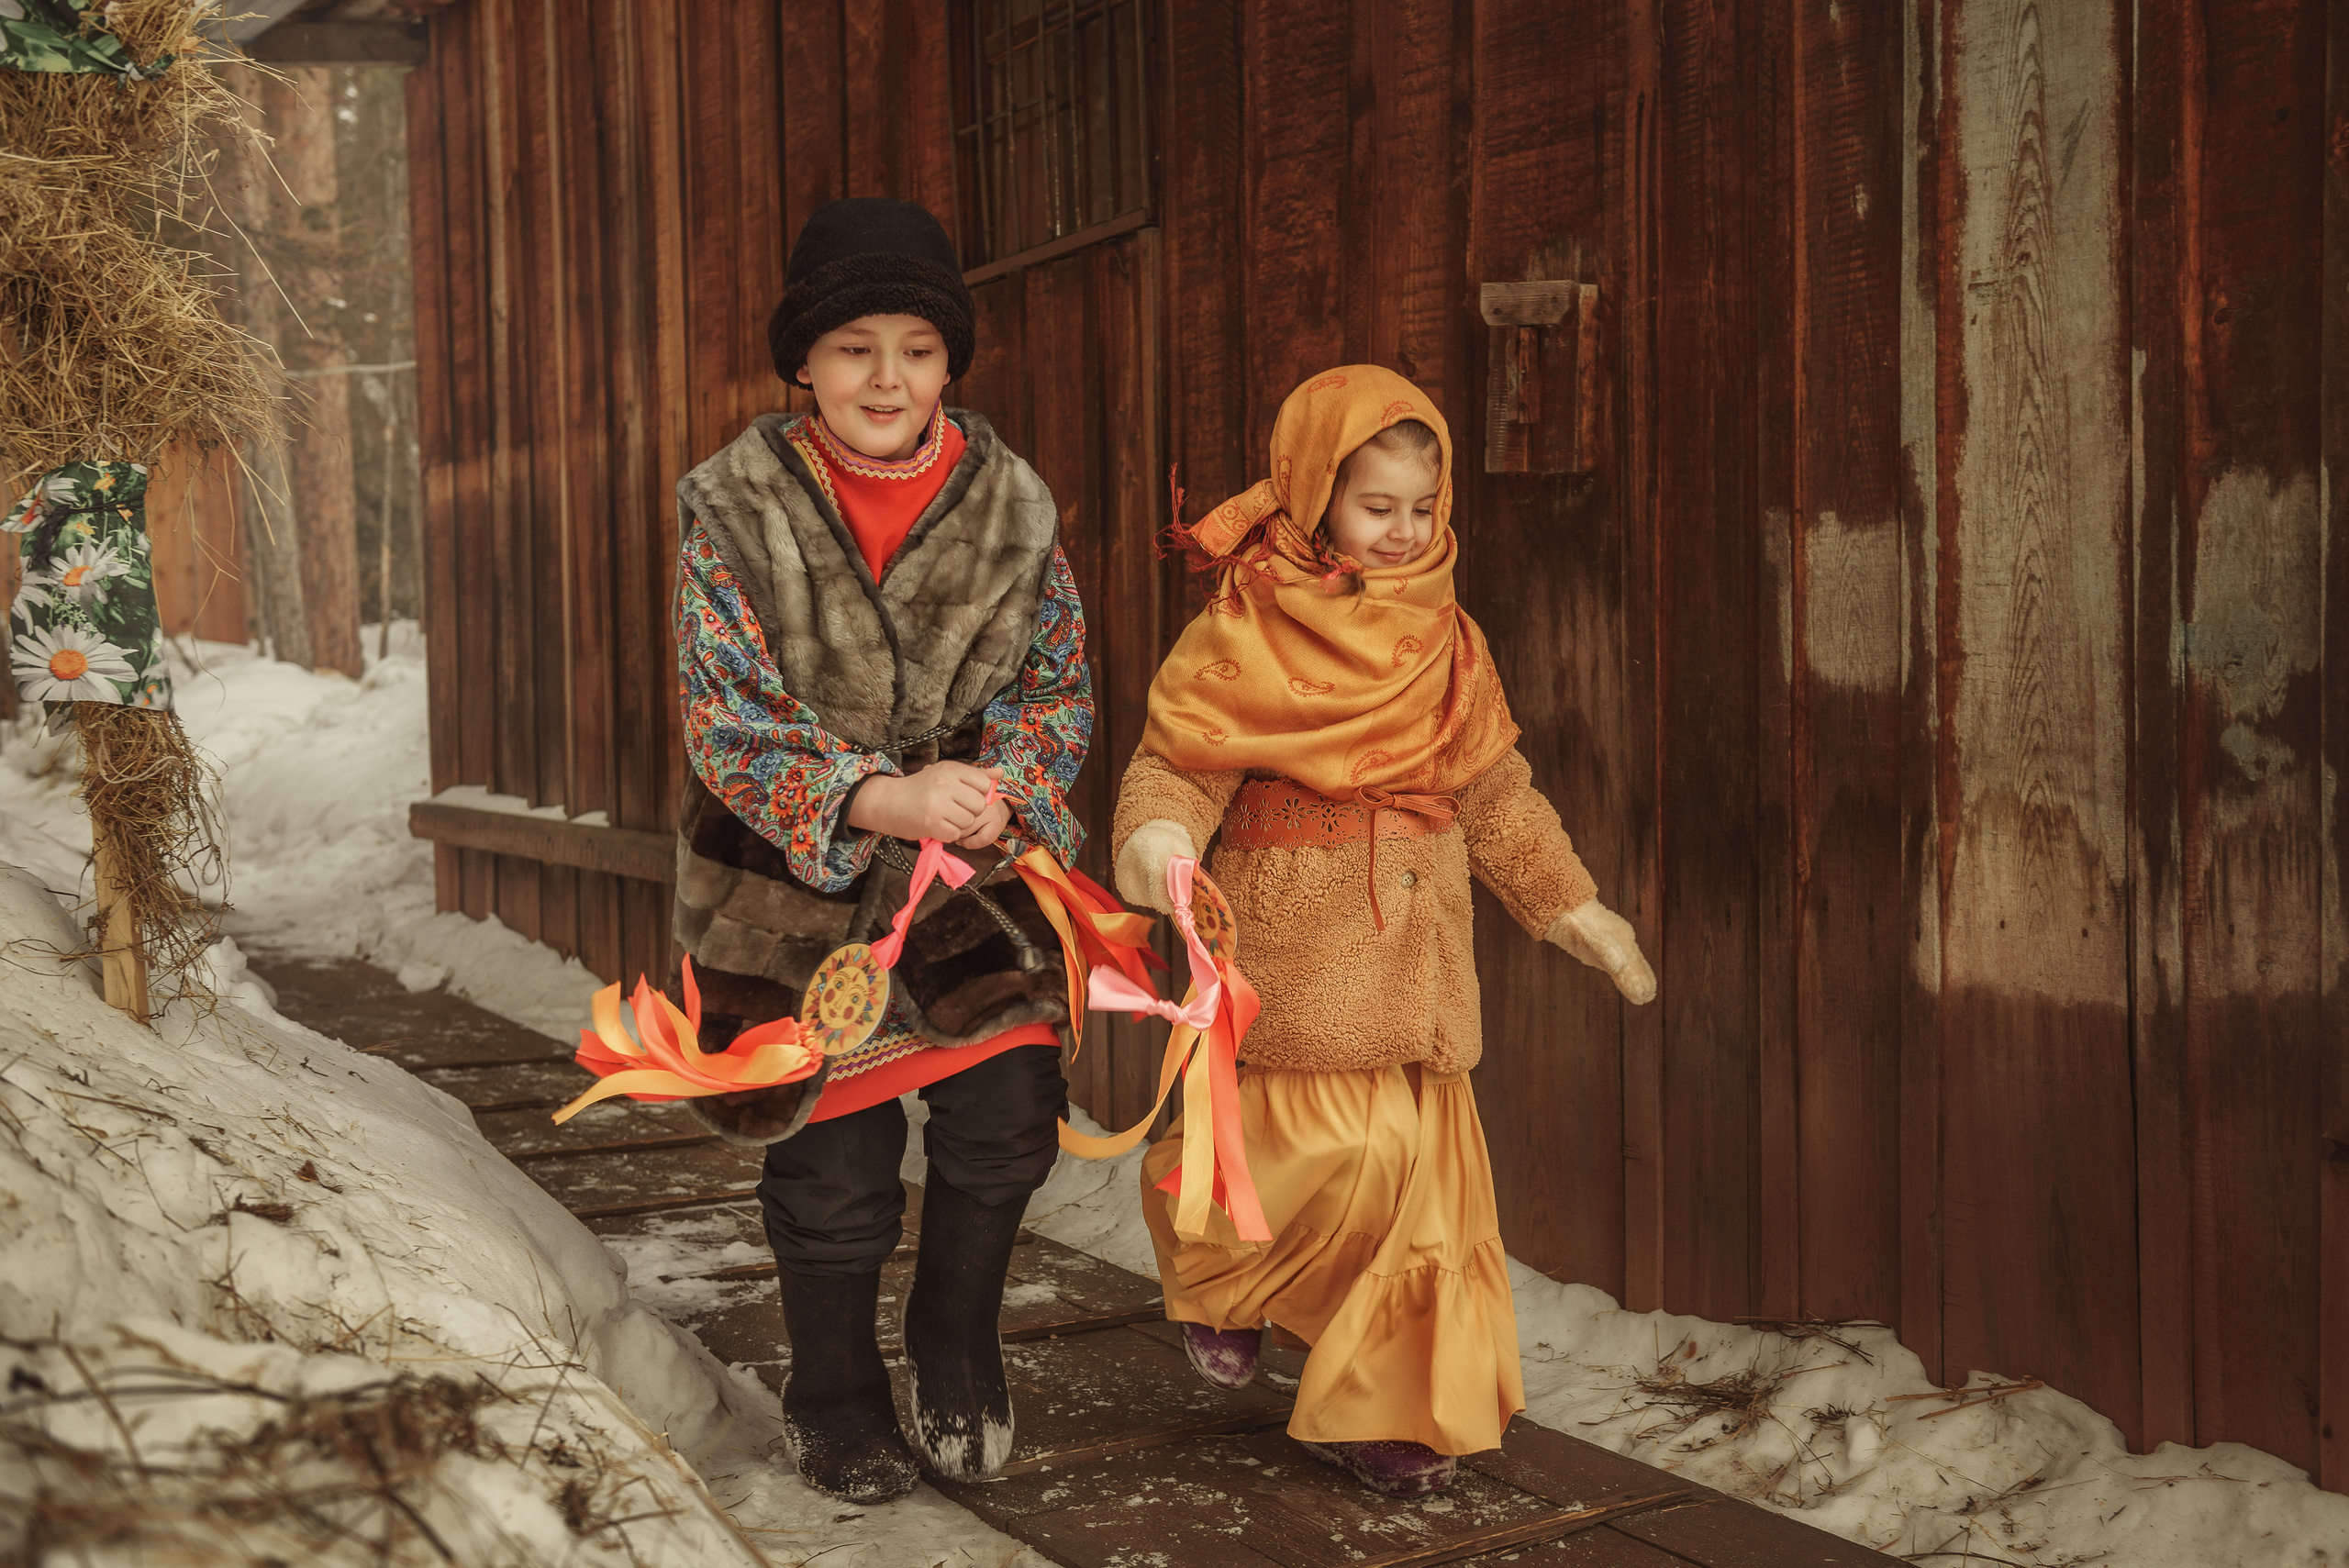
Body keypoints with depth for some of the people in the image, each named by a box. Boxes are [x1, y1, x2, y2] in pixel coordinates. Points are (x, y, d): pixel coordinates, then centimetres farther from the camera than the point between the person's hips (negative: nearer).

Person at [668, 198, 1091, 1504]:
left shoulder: (1012, 504, -5)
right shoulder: (736, 508, -12)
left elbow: (1061, 684, 1)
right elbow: (725, 719, -17)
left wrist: (1001, 791, -20)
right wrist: (874, 799, -31)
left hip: (977, 863, 2)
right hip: (792, 873, -2)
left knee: (1007, 1105, -8)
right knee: (835, 1157, 6)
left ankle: (959, 1344, 22)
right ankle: (838, 1401, 32)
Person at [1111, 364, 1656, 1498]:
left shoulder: (1446, 640, 11)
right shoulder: (1245, 629, -5)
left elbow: (1496, 796, 17)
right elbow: (1178, 755, -10)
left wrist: (1580, 914, 18)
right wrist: (1157, 834, -32)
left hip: (1418, 949, 5)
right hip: (1293, 932, -5)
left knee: (1421, 1170, 5)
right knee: (1330, 1149, -14)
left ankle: (1376, 1407, 19)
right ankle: (1212, 1273, 19)